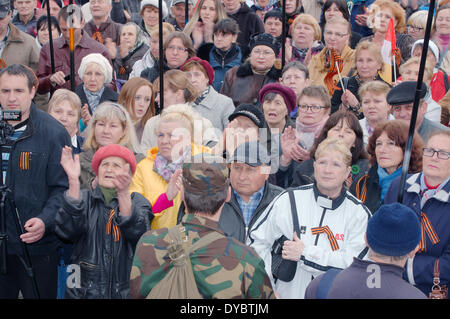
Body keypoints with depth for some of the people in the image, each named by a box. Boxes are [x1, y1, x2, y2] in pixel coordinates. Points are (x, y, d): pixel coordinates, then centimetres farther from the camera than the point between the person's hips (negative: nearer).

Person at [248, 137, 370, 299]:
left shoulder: (359, 213, 1)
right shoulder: (289, 200, 3)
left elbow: (354, 263, -8)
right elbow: (257, 240, 6)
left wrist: (305, 254, -10)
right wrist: (269, 290, 3)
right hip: (288, 294, 0)